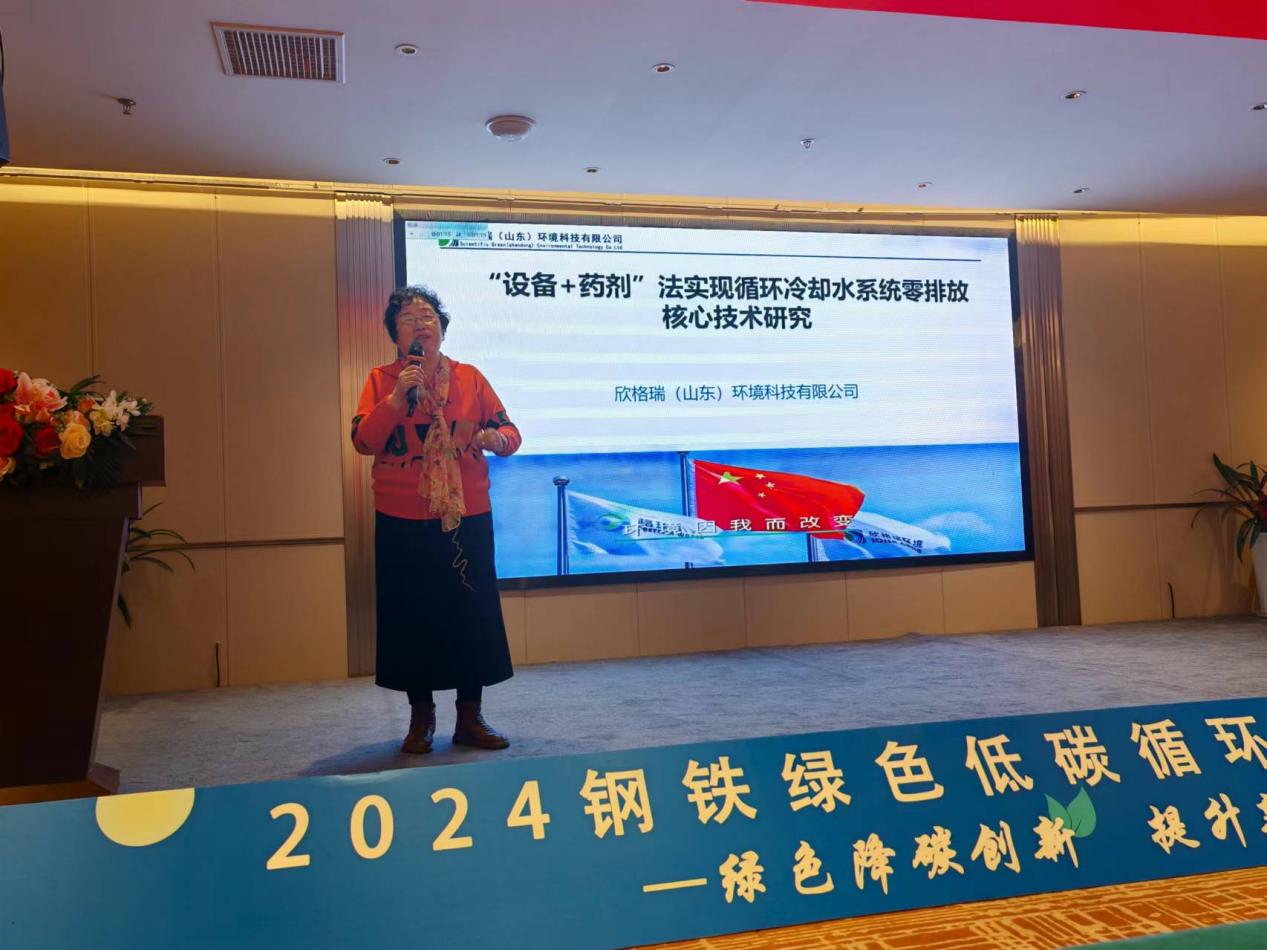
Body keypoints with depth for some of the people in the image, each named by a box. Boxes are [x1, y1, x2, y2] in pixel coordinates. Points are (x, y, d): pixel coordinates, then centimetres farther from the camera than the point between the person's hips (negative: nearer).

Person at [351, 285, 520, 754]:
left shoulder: (469, 377, 6)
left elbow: (509, 431, 5)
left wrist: (497, 438, -18)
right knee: (412, 614, 4)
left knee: (473, 610, 3)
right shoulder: (381, 379, 2)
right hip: (402, 522, -1)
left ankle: (470, 716, 16)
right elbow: (362, 441, -8)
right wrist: (398, 396, -18)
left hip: (468, 518, 1)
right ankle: (421, 718, 19)